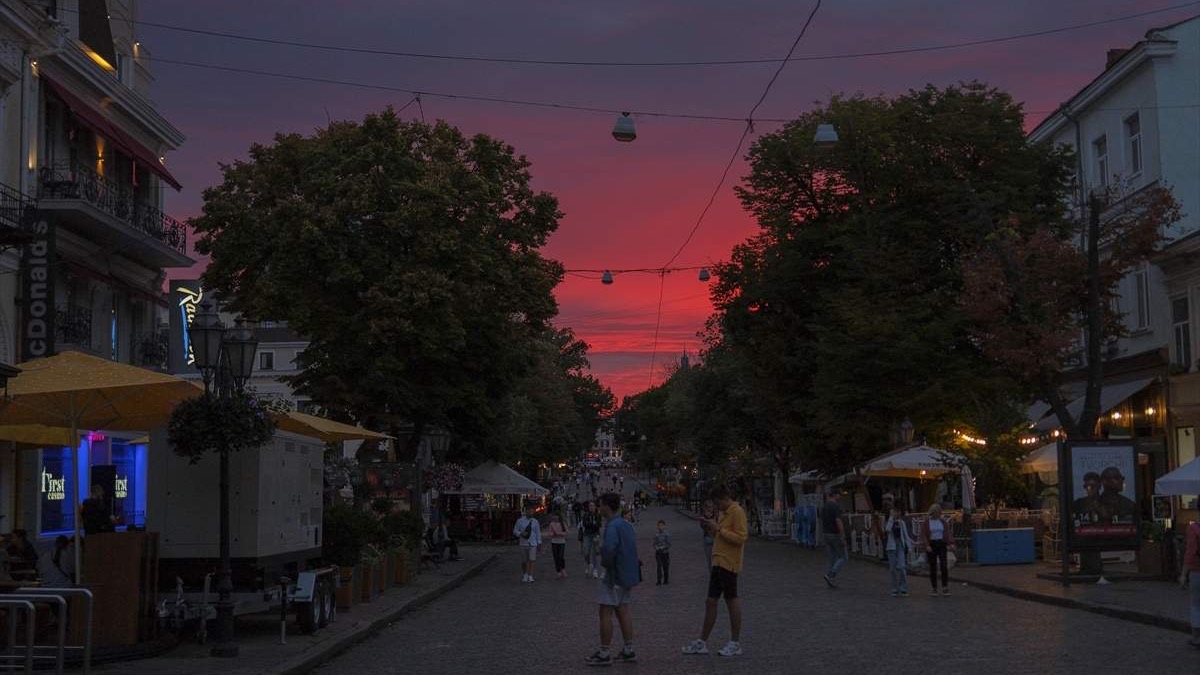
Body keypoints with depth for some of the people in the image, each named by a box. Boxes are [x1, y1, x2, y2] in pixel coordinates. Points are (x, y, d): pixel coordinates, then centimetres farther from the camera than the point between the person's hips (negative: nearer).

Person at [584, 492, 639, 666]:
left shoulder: (612, 526, -18)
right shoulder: (626, 525, 12)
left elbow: (609, 549, -33)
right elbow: (633, 548, 19)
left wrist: (606, 563, -14)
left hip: (615, 576, -9)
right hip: (628, 574, 9)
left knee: (606, 612, -2)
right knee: (623, 610, 15)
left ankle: (604, 653, 2)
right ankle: (629, 650, 17)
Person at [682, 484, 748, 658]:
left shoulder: (737, 512, -12)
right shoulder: (723, 512, 17)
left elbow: (740, 538, -20)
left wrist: (719, 529, -18)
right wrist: (712, 529, 7)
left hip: (729, 564, -9)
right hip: (718, 563, 9)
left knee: (731, 600, -2)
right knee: (710, 602, 9)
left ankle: (735, 643, 6)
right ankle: (702, 642, 14)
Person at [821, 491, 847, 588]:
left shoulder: (824, 507, 9)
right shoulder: (836, 507, -15)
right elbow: (838, 522, -22)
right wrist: (843, 538, -20)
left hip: (827, 535, 8)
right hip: (836, 535, -8)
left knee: (833, 558, 13)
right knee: (842, 558, 1)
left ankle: (833, 580, 9)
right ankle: (830, 575, -14)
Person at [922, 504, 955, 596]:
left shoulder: (943, 522, 8)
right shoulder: (926, 523, 2)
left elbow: (948, 532, 0)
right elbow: (924, 535, -5)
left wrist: (951, 543, -14)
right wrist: (927, 546, -18)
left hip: (941, 544, 1)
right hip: (931, 545, -1)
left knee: (944, 565, -13)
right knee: (933, 567, 3)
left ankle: (945, 587, -9)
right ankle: (934, 588, 11)